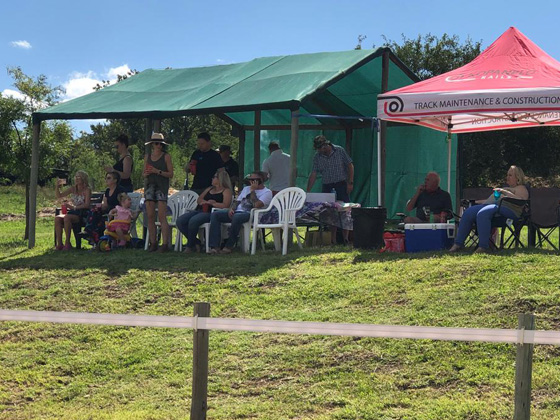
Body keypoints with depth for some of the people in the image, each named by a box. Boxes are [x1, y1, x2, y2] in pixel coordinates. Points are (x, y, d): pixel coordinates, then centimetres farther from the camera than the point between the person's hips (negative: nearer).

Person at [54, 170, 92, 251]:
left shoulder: (87, 190, -3)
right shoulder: (73, 188, 15)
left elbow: (87, 205, -14)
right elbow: (59, 195, 17)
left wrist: (74, 207, -24)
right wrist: (57, 186, 1)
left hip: (82, 213, -6)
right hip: (72, 212, 6)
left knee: (67, 217, -35)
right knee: (57, 218, -24)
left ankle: (67, 243, -31)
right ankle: (59, 244, -27)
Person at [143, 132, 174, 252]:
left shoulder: (166, 156, 2)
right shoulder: (147, 156, 14)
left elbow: (171, 174, -3)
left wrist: (158, 171, -14)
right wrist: (146, 173, -4)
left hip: (162, 186, -4)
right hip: (150, 185, 4)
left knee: (162, 216, -12)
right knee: (150, 216, -1)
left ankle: (165, 244, -14)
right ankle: (153, 243, 2)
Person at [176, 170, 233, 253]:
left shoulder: (226, 191, 6)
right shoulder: (209, 189, 29)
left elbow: (225, 205, -10)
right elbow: (199, 200, 21)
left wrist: (212, 203, -6)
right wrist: (207, 202, 0)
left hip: (210, 213, -8)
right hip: (199, 211, 8)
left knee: (193, 221, -36)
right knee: (180, 221, -16)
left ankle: (190, 245, -16)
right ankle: (196, 242, -8)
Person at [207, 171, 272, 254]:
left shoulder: (267, 192, 2)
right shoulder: (246, 189, 28)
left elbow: (256, 205, -15)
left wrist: (253, 191, -5)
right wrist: (232, 209, 3)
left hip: (250, 214, -7)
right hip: (237, 211, 7)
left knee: (237, 217, -41)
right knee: (215, 215, -15)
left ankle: (229, 247, -31)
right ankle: (214, 247, -25)